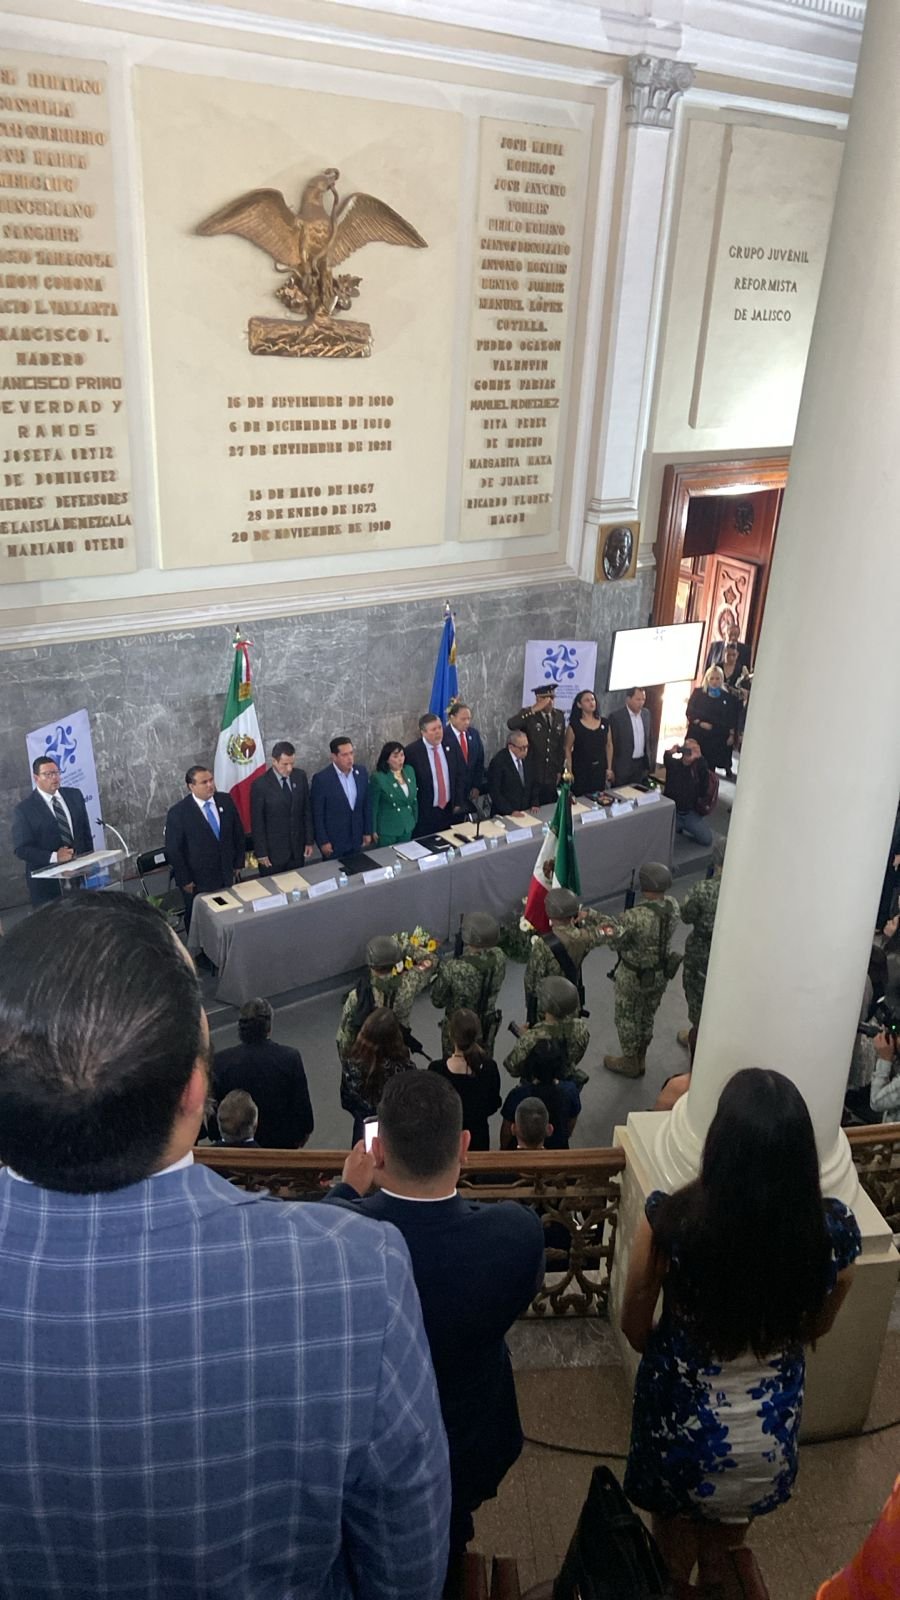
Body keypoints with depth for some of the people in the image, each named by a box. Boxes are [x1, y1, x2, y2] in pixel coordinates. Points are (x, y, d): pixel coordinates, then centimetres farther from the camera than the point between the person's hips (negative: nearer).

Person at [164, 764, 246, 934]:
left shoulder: (226, 801, -4)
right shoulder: (177, 812, -17)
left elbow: (238, 833, 7)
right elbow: (173, 850, -13)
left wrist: (238, 863, 9)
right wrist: (184, 880, -10)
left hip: (226, 875, 4)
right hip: (198, 880, -3)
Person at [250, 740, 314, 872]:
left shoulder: (300, 776, -2)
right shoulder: (260, 785, -16)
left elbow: (307, 810, 6)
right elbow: (257, 822, -10)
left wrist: (309, 841, 6)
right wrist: (261, 853, -8)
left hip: (297, 849, 4)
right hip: (273, 851, -3)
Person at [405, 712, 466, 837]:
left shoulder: (451, 744, 0)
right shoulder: (412, 751, -13)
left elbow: (461, 774, 7)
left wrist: (459, 803, 4)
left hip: (451, 810, 4)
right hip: (425, 813, -4)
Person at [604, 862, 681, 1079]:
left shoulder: (635, 917, -35)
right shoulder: (673, 906, -15)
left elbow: (617, 943, -20)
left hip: (634, 977, -6)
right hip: (661, 973, 6)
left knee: (627, 1019, 19)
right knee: (648, 1017, 26)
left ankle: (630, 1064, 38)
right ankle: (640, 1060, 45)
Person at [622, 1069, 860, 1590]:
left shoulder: (672, 1219, -31)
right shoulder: (835, 1229, -25)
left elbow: (634, 1327, -12)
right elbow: (816, 1329, -3)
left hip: (683, 1424, -2)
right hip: (771, 1429, 2)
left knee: (675, 1547, 30)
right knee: (728, 1543, 34)